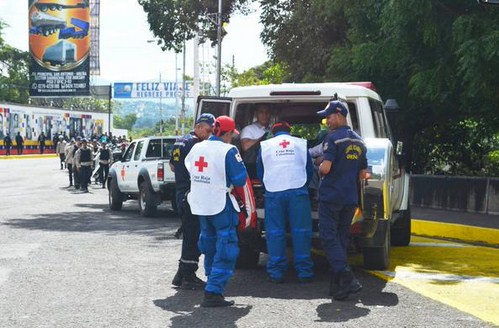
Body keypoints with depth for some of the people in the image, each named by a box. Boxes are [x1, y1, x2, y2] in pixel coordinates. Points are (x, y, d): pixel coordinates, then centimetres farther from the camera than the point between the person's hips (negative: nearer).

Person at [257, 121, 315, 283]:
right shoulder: (300, 143, 12)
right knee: (301, 232, 3)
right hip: (298, 191, 0)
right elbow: (310, 170, 17)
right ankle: (304, 272, 3)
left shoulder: (265, 145, 11)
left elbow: (260, 173, 16)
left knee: (275, 233, 4)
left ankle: (276, 272, 4)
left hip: (273, 192, 0)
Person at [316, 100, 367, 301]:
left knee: (328, 236, -5)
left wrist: (320, 171, 2)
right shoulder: (358, 141, 14)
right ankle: (337, 285, 13)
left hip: (331, 196, -7)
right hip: (351, 198, 7)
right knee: (342, 237, 12)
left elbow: (325, 167, -18)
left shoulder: (333, 138, -11)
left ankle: (346, 277, -19)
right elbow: (363, 173, 17)